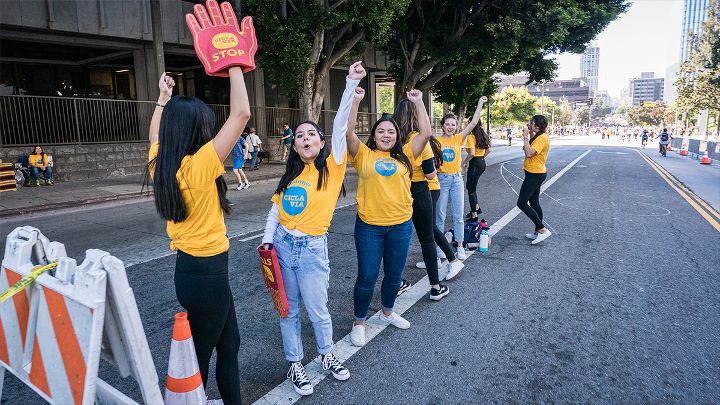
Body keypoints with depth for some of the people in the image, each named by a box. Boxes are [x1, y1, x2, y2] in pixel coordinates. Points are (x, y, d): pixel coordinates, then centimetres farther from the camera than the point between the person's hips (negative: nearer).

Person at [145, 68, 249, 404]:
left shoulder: (159, 164, -1)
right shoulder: (200, 165, -23)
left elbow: (155, 135, 23)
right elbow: (241, 114, -24)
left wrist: (163, 97, 27)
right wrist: (234, 66, -14)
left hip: (187, 267, 9)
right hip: (208, 272, -9)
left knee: (228, 343, 21)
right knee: (200, 353, 12)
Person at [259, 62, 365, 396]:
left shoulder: (331, 168, -6)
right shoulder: (291, 174, 5)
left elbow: (340, 127, -16)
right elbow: (275, 208, 10)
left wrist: (351, 86, -24)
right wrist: (268, 239, 0)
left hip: (311, 248, -3)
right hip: (282, 245, 4)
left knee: (318, 311, 9)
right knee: (288, 310, 13)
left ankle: (326, 354, 36)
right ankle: (294, 363, 31)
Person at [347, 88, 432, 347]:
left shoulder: (404, 156, 6)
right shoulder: (364, 155, 0)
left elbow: (425, 133, 0)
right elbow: (349, 132, -14)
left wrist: (418, 102, -2)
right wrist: (355, 101, -18)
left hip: (400, 225, 3)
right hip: (369, 226, -3)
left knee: (394, 275, 17)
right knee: (367, 277, 5)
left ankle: (387, 312, 42)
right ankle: (359, 322, 25)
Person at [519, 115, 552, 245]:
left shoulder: (542, 138, -19)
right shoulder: (538, 137, 13)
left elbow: (529, 153, -28)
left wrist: (526, 136, -22)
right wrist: (530, 134, 12)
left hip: (535, 174, -11)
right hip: (535, 174, 11)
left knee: (522, 203, -9)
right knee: (534, 203, 15)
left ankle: (543, 230, -7)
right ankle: (538, 232, 24)